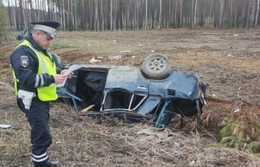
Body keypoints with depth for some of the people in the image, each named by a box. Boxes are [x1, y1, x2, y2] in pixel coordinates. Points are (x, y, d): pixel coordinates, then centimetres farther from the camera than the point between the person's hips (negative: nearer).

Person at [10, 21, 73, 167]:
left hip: (43, 99, 10)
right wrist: (52, 79, -24)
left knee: (40, 133, 21)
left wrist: (58, 74, 4)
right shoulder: (23, 52, -19)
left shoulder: (41, 50, 13)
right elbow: (27, 79, -28)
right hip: (33, 101, -10)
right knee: (43, 136, -10)